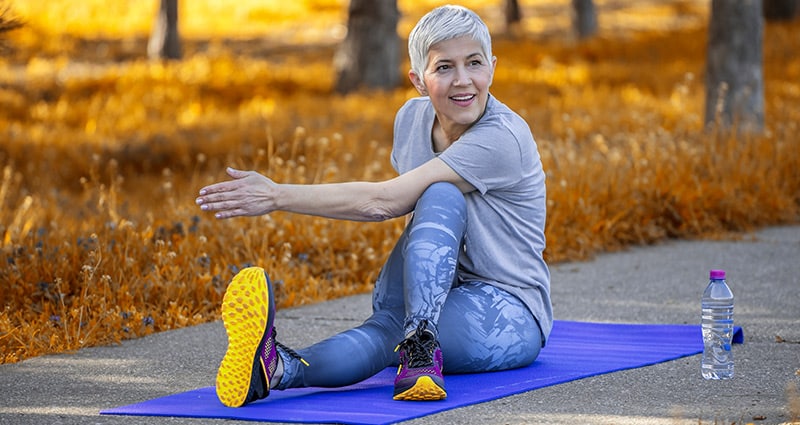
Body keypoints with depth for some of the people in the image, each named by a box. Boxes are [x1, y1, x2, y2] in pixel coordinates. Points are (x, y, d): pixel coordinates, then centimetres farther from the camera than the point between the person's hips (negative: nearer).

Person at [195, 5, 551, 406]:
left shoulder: (503, 138, -22)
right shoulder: (413, 117, 3)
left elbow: (383, 200, -27)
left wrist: (279, 196, -26)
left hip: (512, 317, -6)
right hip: (444, 297, 6)